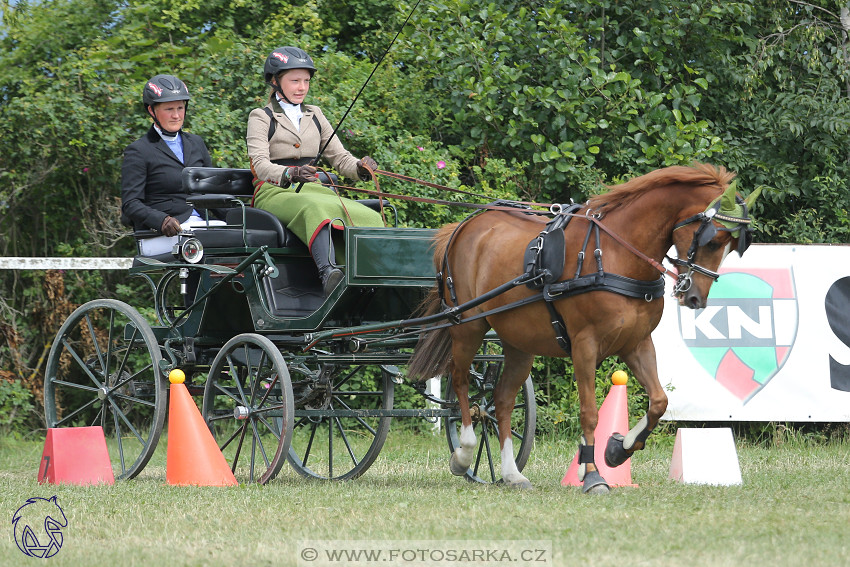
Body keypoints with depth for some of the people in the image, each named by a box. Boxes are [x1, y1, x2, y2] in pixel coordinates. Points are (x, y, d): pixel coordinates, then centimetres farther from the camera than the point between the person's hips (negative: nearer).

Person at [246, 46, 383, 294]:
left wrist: (360, 168, -7)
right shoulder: (261, 118, 6)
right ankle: (327, 274, -64)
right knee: (315, 210, -41)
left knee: (367, 217, -26)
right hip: (275, 193, -5)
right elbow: (261, 165, -9)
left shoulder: (314, 116, 23)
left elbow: (339, 157, 18)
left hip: (313, 189, 5)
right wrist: (289, 174, -31)